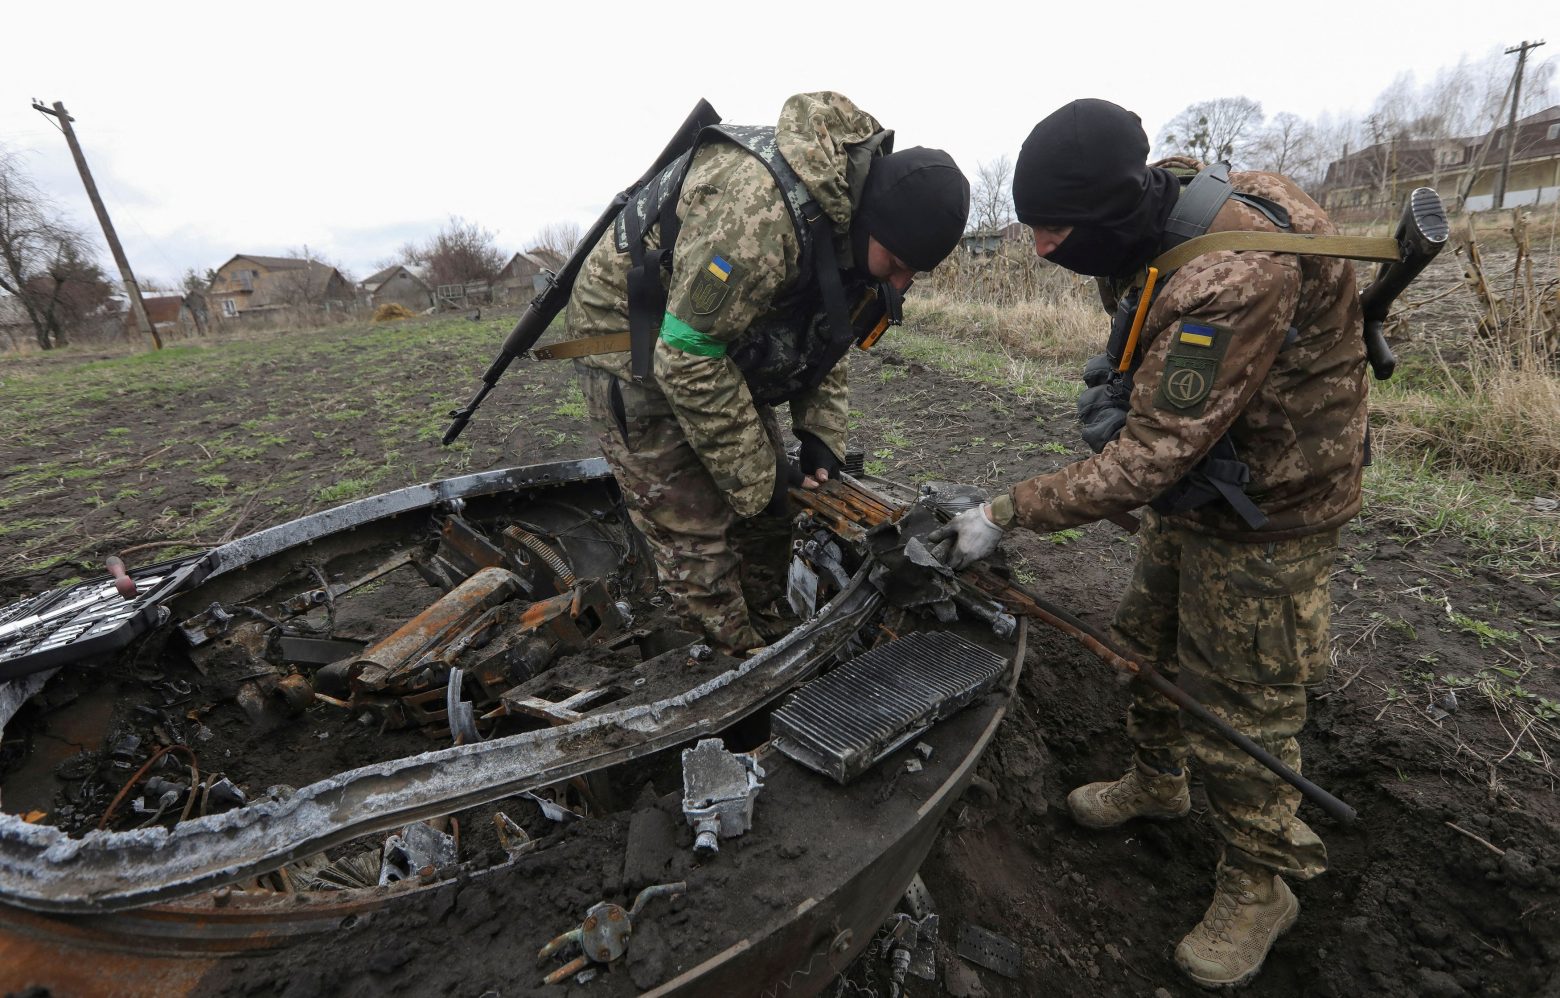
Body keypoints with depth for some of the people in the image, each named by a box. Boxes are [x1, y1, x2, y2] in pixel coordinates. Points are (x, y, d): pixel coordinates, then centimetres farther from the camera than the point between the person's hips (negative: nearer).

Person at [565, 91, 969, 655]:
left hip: (724, 340, 8)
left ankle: (768, 639, 27)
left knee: (767, 511, 9)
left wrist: (822, 434, -5)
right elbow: (687, 356, -32)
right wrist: (754, 480, -23)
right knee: (692, 528, -10)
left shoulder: (853, 212, -7)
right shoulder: (756, 208, -35)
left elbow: (824, 328, 6)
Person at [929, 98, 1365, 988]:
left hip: (1265, 513, -9)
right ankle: (1157, 783, 46)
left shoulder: (1236, 276, -34)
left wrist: (1006, 513, -28)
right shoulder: (1157, 231, -3)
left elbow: (1150, 458, -34)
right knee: (1148, 647, 21)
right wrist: (1119, 382, -12)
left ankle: (1260, 883, 29)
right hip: (1193, 484, 9)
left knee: (1238, 703, 4)